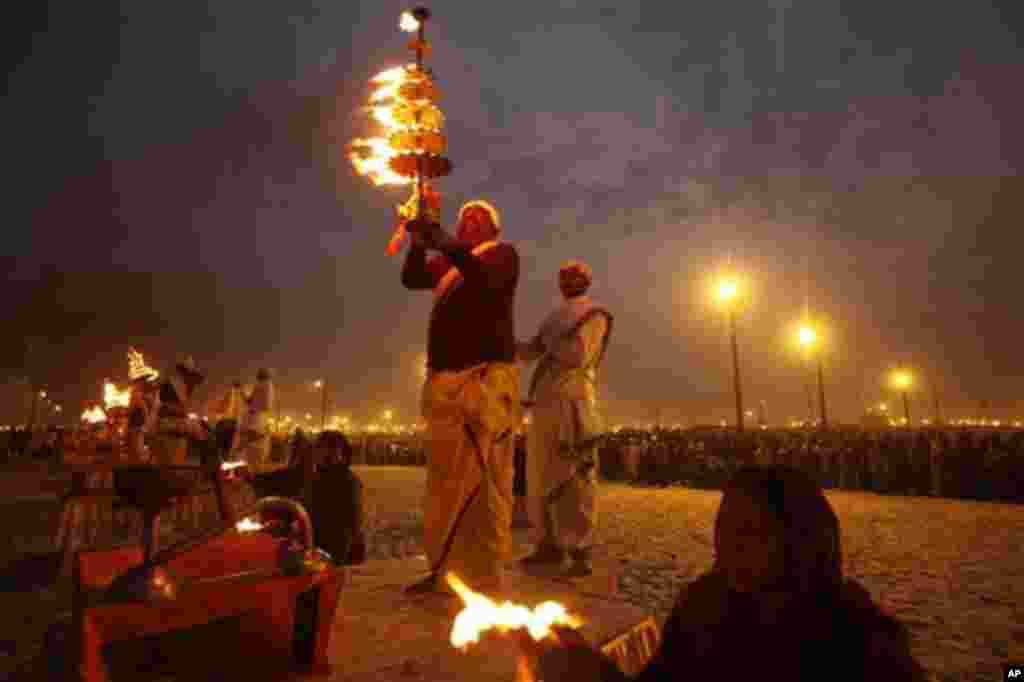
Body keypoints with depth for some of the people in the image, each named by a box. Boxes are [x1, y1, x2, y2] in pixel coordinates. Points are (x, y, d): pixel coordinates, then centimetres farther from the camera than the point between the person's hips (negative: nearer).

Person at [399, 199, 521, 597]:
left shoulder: (503, 253, 9)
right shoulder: (446, 261, 24)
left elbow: (485, 278, -13)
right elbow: (411, 278, 7)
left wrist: (445, 242, -25)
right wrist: (419, 243, -10)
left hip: (488, 373, -6)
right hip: (443, 376, 6)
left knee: (484, 481, -8)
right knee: (444, 479, 8)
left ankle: (486, 580, -2)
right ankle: (445, 571, 19)